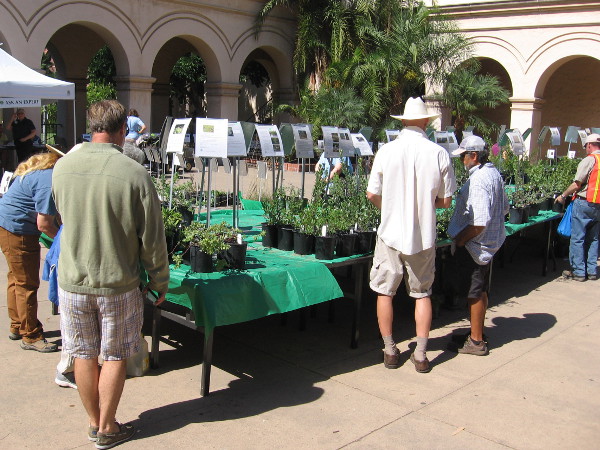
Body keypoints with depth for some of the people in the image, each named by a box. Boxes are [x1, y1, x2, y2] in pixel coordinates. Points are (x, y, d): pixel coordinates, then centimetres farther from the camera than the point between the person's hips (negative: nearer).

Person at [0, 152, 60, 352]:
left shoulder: (42, 169, 7)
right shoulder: (50, 181, -25)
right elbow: (44, 224, -23)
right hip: (17, 230, -11)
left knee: (17, 279, 21)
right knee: (27, 284, -1)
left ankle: (17, 327, 35)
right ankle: (31, 337, 10)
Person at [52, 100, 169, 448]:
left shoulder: (63, 167, -6)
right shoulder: (135, 174, -18)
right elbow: (152, 238, -12)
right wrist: (160, 281, 1)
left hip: (73, 281, 3)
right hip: (118, 283, -3)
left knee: (84, 356, 17)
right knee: (115, 357, 13)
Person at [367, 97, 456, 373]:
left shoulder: (387, 151, -9)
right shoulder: (439, 154, -9)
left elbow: (372, 194, -4)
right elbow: (446, 200, -2)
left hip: (391, 233, -1)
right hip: (423, 235, 1)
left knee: (385, 292, 12)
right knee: (422, 293, 15)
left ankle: (390, 351, 19)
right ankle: (421, 354, 17)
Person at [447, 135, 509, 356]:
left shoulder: (478, 180, -24)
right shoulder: (494, 173, 8)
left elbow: (479, 222, -29)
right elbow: (504, 208, 18)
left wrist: (460, 240, -16)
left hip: (474, 245, -10)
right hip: (490, 242, 10)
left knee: (474, 292, 1)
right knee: (480, 290, 19)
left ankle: (476, 341, 11)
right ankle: (478, 333, 33)